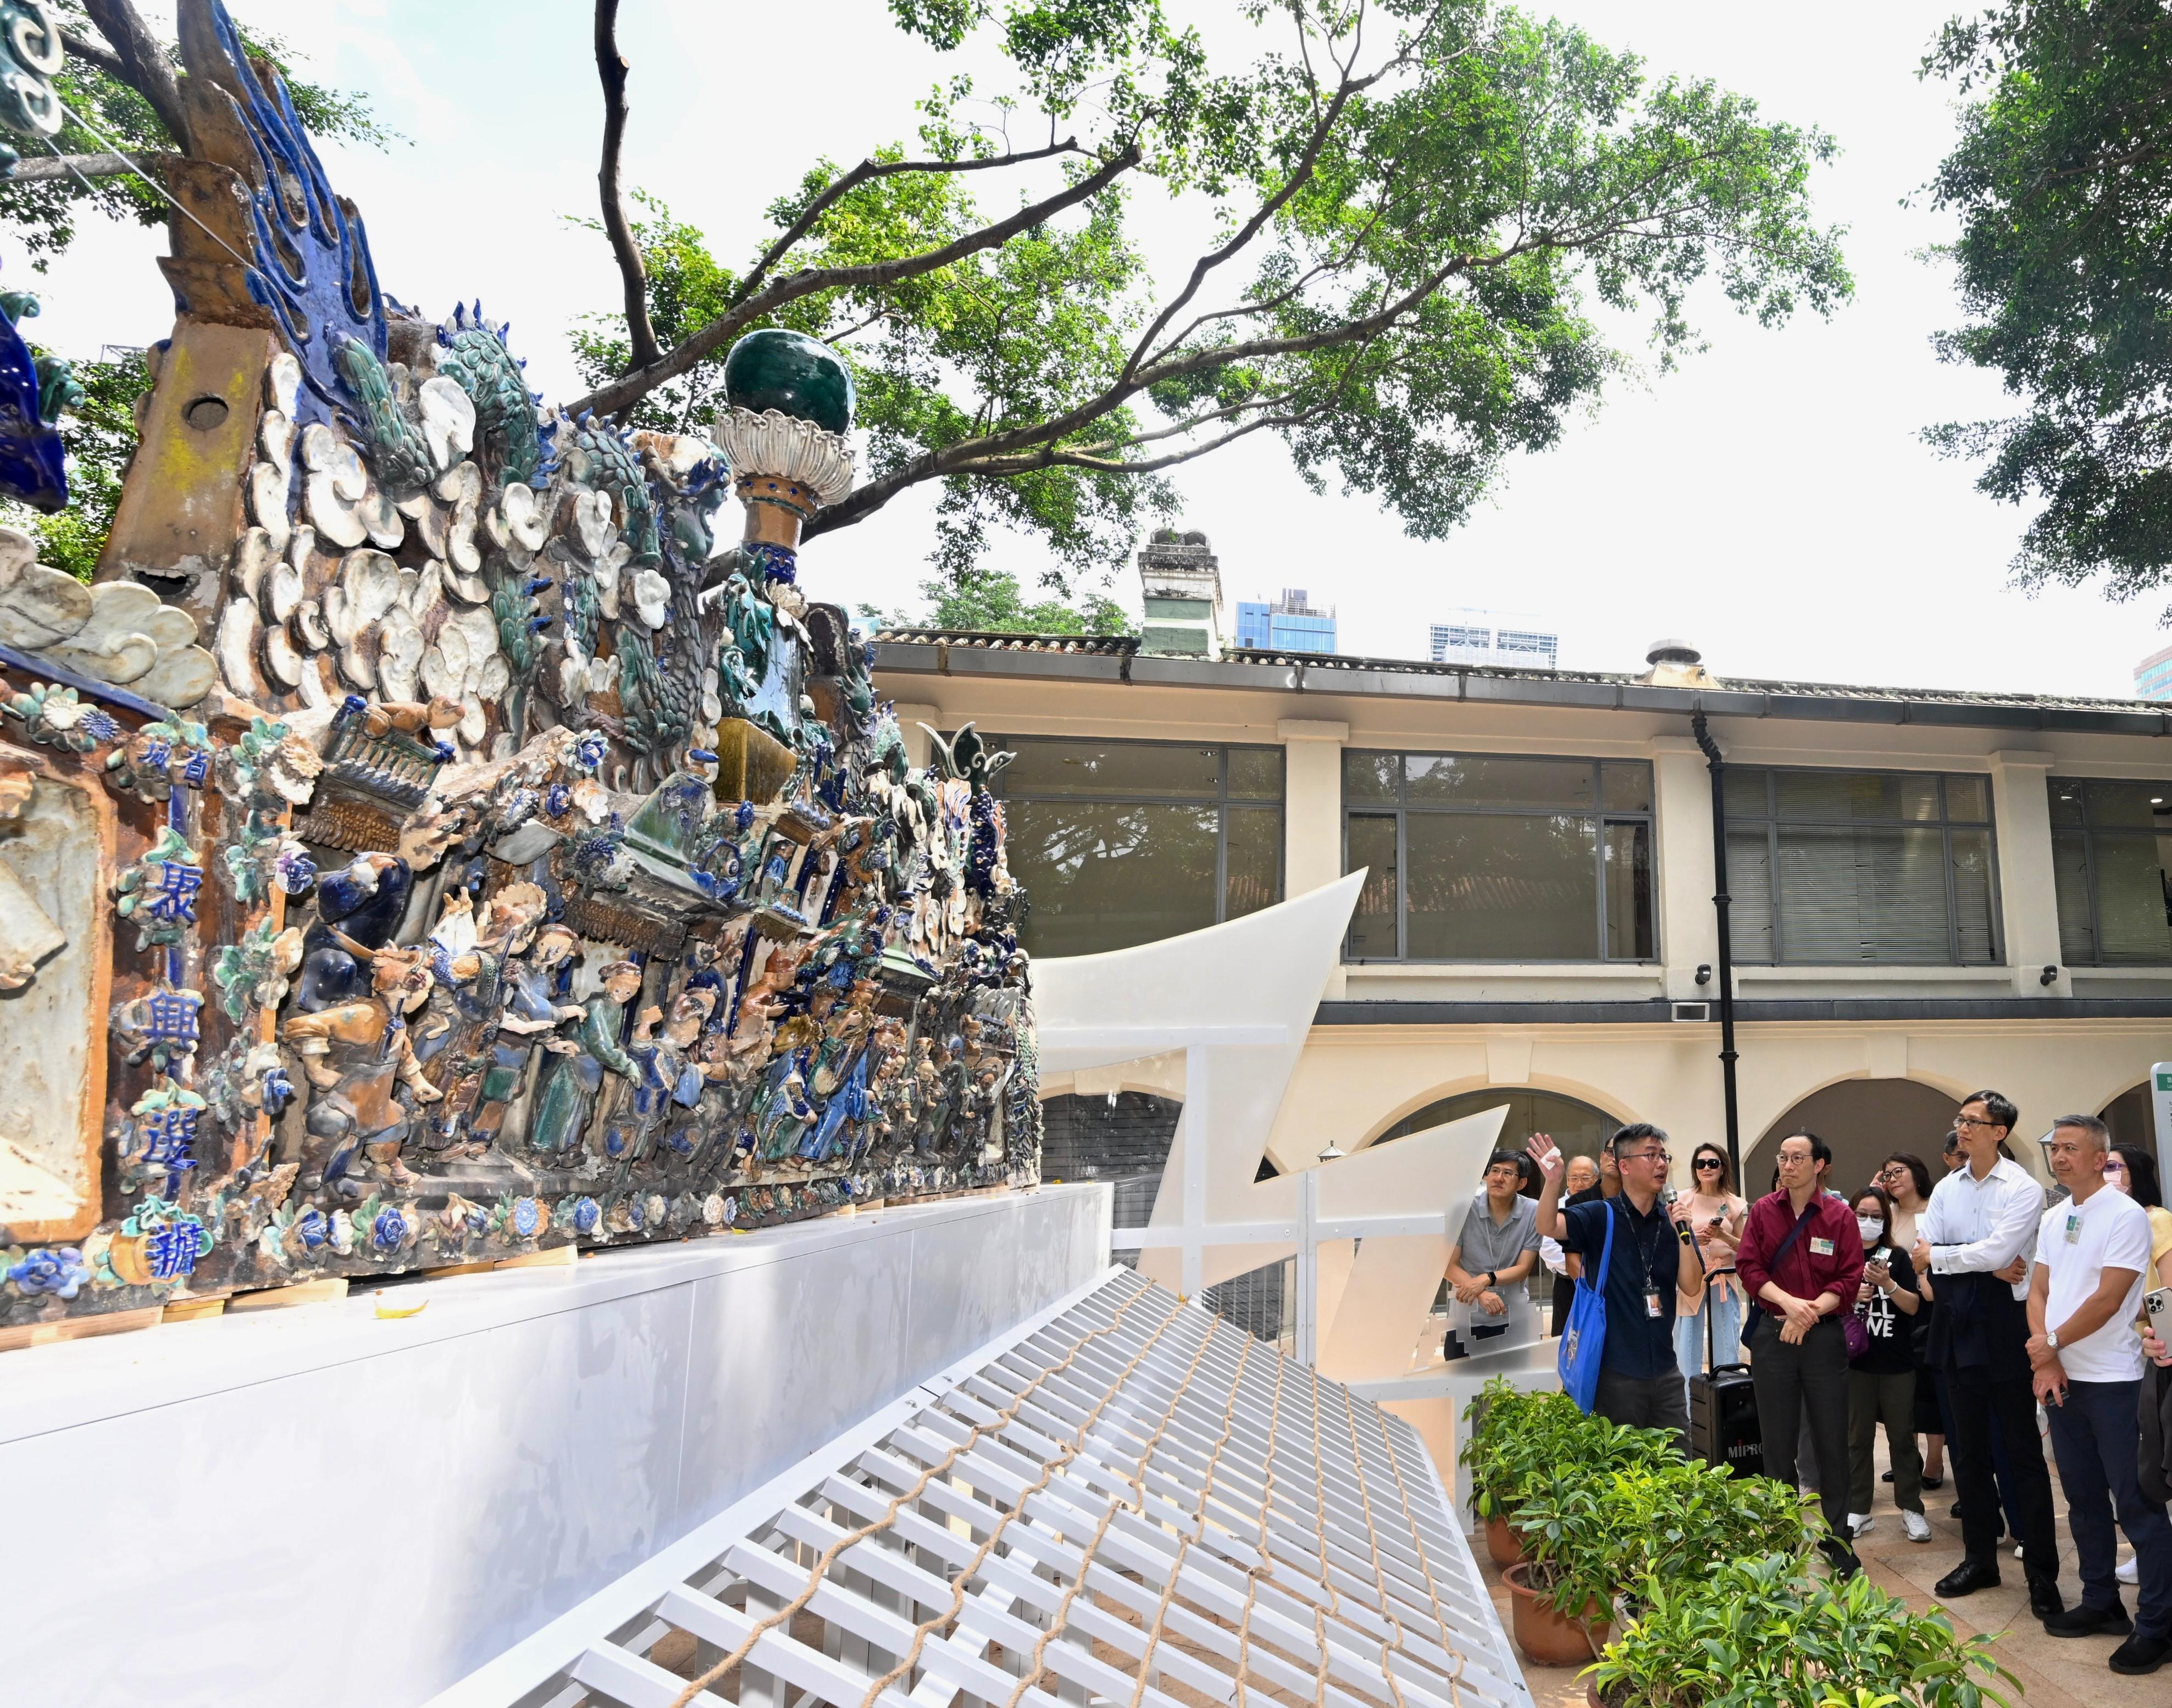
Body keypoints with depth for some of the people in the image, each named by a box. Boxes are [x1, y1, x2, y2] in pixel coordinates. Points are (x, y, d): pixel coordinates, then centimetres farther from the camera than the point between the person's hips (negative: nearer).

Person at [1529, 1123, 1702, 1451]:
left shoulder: (1672, 1220, 5)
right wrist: (1554, 1180, -42)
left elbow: (1692, 1287, -1)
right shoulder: (1601, 1216, -7)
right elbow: (1547, 1227, -24)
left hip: (1665, 1370, 4)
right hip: (1615, 1372, -4)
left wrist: (1683, 1233, -15)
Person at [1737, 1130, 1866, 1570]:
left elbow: (1849, 1279, -5)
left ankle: (1838, 1541, 19)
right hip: (1773, 1335, 1)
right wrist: (1789, 1303, -16)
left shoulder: (1840, 1216, -3)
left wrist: (1811, 1312, -16)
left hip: (1823, 1336, -1)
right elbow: (1749, 1266, -2)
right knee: (1778, 1442, 9)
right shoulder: (1763, 1211, 1)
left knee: (1832, 1441, 5)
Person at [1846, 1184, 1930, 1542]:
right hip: (1855, 1361, 0)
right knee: (1858, 1437, 6)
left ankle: (1911, 1509, 18)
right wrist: (1850, 1296, -17)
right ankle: (1858, 1510, 14)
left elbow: (1914, 1306, -5)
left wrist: (1888, 1284, -21)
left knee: (1902, 1435, 7)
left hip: (1897, 1362, 0)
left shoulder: (1897, 1256, 1)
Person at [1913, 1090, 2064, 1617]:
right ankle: (1980, 1559, 26)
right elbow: (1923, 1252, -2)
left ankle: (2042, 1573, 13)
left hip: (2005, 1325, -5)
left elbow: (1997, 1252, -20)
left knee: (2022, 1450, 2)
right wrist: (1987, 1267, -14)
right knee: (1968, 1449, 14)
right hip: (1958, 1324, 6)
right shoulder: (1947, 1188, 7)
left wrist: (1938, 1256, -8)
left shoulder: (2023, 1189, -9)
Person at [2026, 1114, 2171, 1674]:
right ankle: (2101, 1602, 26)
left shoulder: (2125, 1215, -11)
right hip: (2061, 1379, 7)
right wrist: (2045, 1360, -4)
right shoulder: (2052, 1219, 10)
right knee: (2084, 1499, 15)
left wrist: (2052, 1343, -9)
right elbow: (2038, 1292, 8)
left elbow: (2107, 1300, -16)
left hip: (2113, 1382, -7)